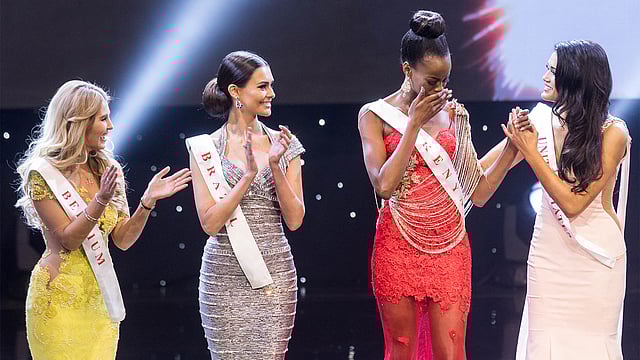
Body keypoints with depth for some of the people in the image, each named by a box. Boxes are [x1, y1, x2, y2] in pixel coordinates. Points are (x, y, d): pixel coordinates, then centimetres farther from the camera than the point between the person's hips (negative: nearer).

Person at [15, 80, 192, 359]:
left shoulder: (107, 170, 10)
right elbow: (68, 239, -13)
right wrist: (100, 200, -24)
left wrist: (148, 200, -6)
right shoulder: (42, 173, -8)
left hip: (101, 297, 6)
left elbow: (123, 239, 7)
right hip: (60, 296, -6)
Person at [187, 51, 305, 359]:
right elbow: (210, 223, -9)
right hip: (225, 275, -2)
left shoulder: (284, 145, 7)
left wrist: (276, 166, -11)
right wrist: (249, 175, -16)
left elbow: (294, 220, 0)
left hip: (275, 275, 2)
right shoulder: (206, 148, 0)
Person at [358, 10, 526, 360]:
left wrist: (513, 144, -5)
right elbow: (384, 184, -15)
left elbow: (478, 191, 6)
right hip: (398, 248, -2)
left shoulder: (453, 114, 8)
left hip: (449, 248, 2)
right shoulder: (374, 115, -1)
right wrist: (414, 123, -12)